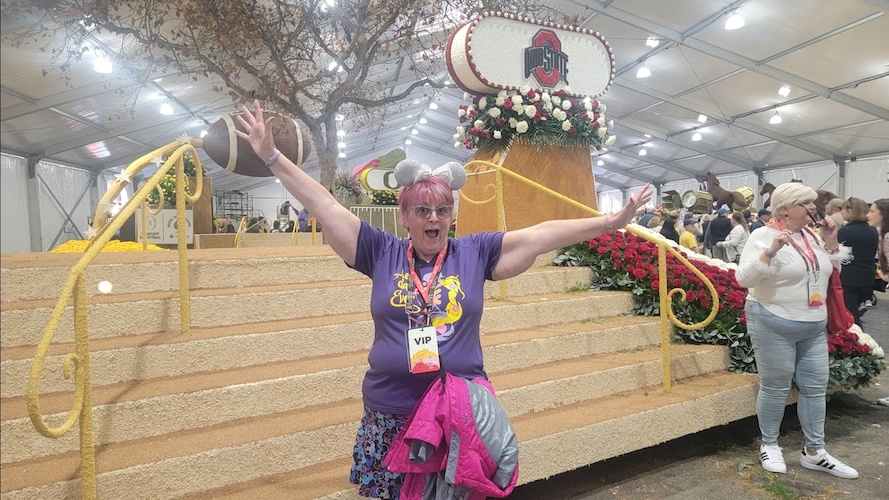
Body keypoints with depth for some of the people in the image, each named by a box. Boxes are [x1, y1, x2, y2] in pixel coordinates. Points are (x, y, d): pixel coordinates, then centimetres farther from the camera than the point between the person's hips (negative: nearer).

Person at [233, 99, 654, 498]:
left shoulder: (476, 252, 1)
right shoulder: (382, 253, 1)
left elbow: (542, 234, -1)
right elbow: (323, 205, 0)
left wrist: (613, 221, -1)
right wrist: (271, 156, 0)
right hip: (390, 416, 1)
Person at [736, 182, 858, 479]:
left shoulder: (812, 236, 9)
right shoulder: (764, 235, -12)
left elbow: (829, 272, 17)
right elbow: (743, 279, -19)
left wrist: (831, 244, 3)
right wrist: (770, 251, -31)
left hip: (814, 327, 7)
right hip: (773, 325, -7)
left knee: (816, 386, 11)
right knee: (775, 388, 3)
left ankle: (813, 452, 23)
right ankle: (769, 445, 20)